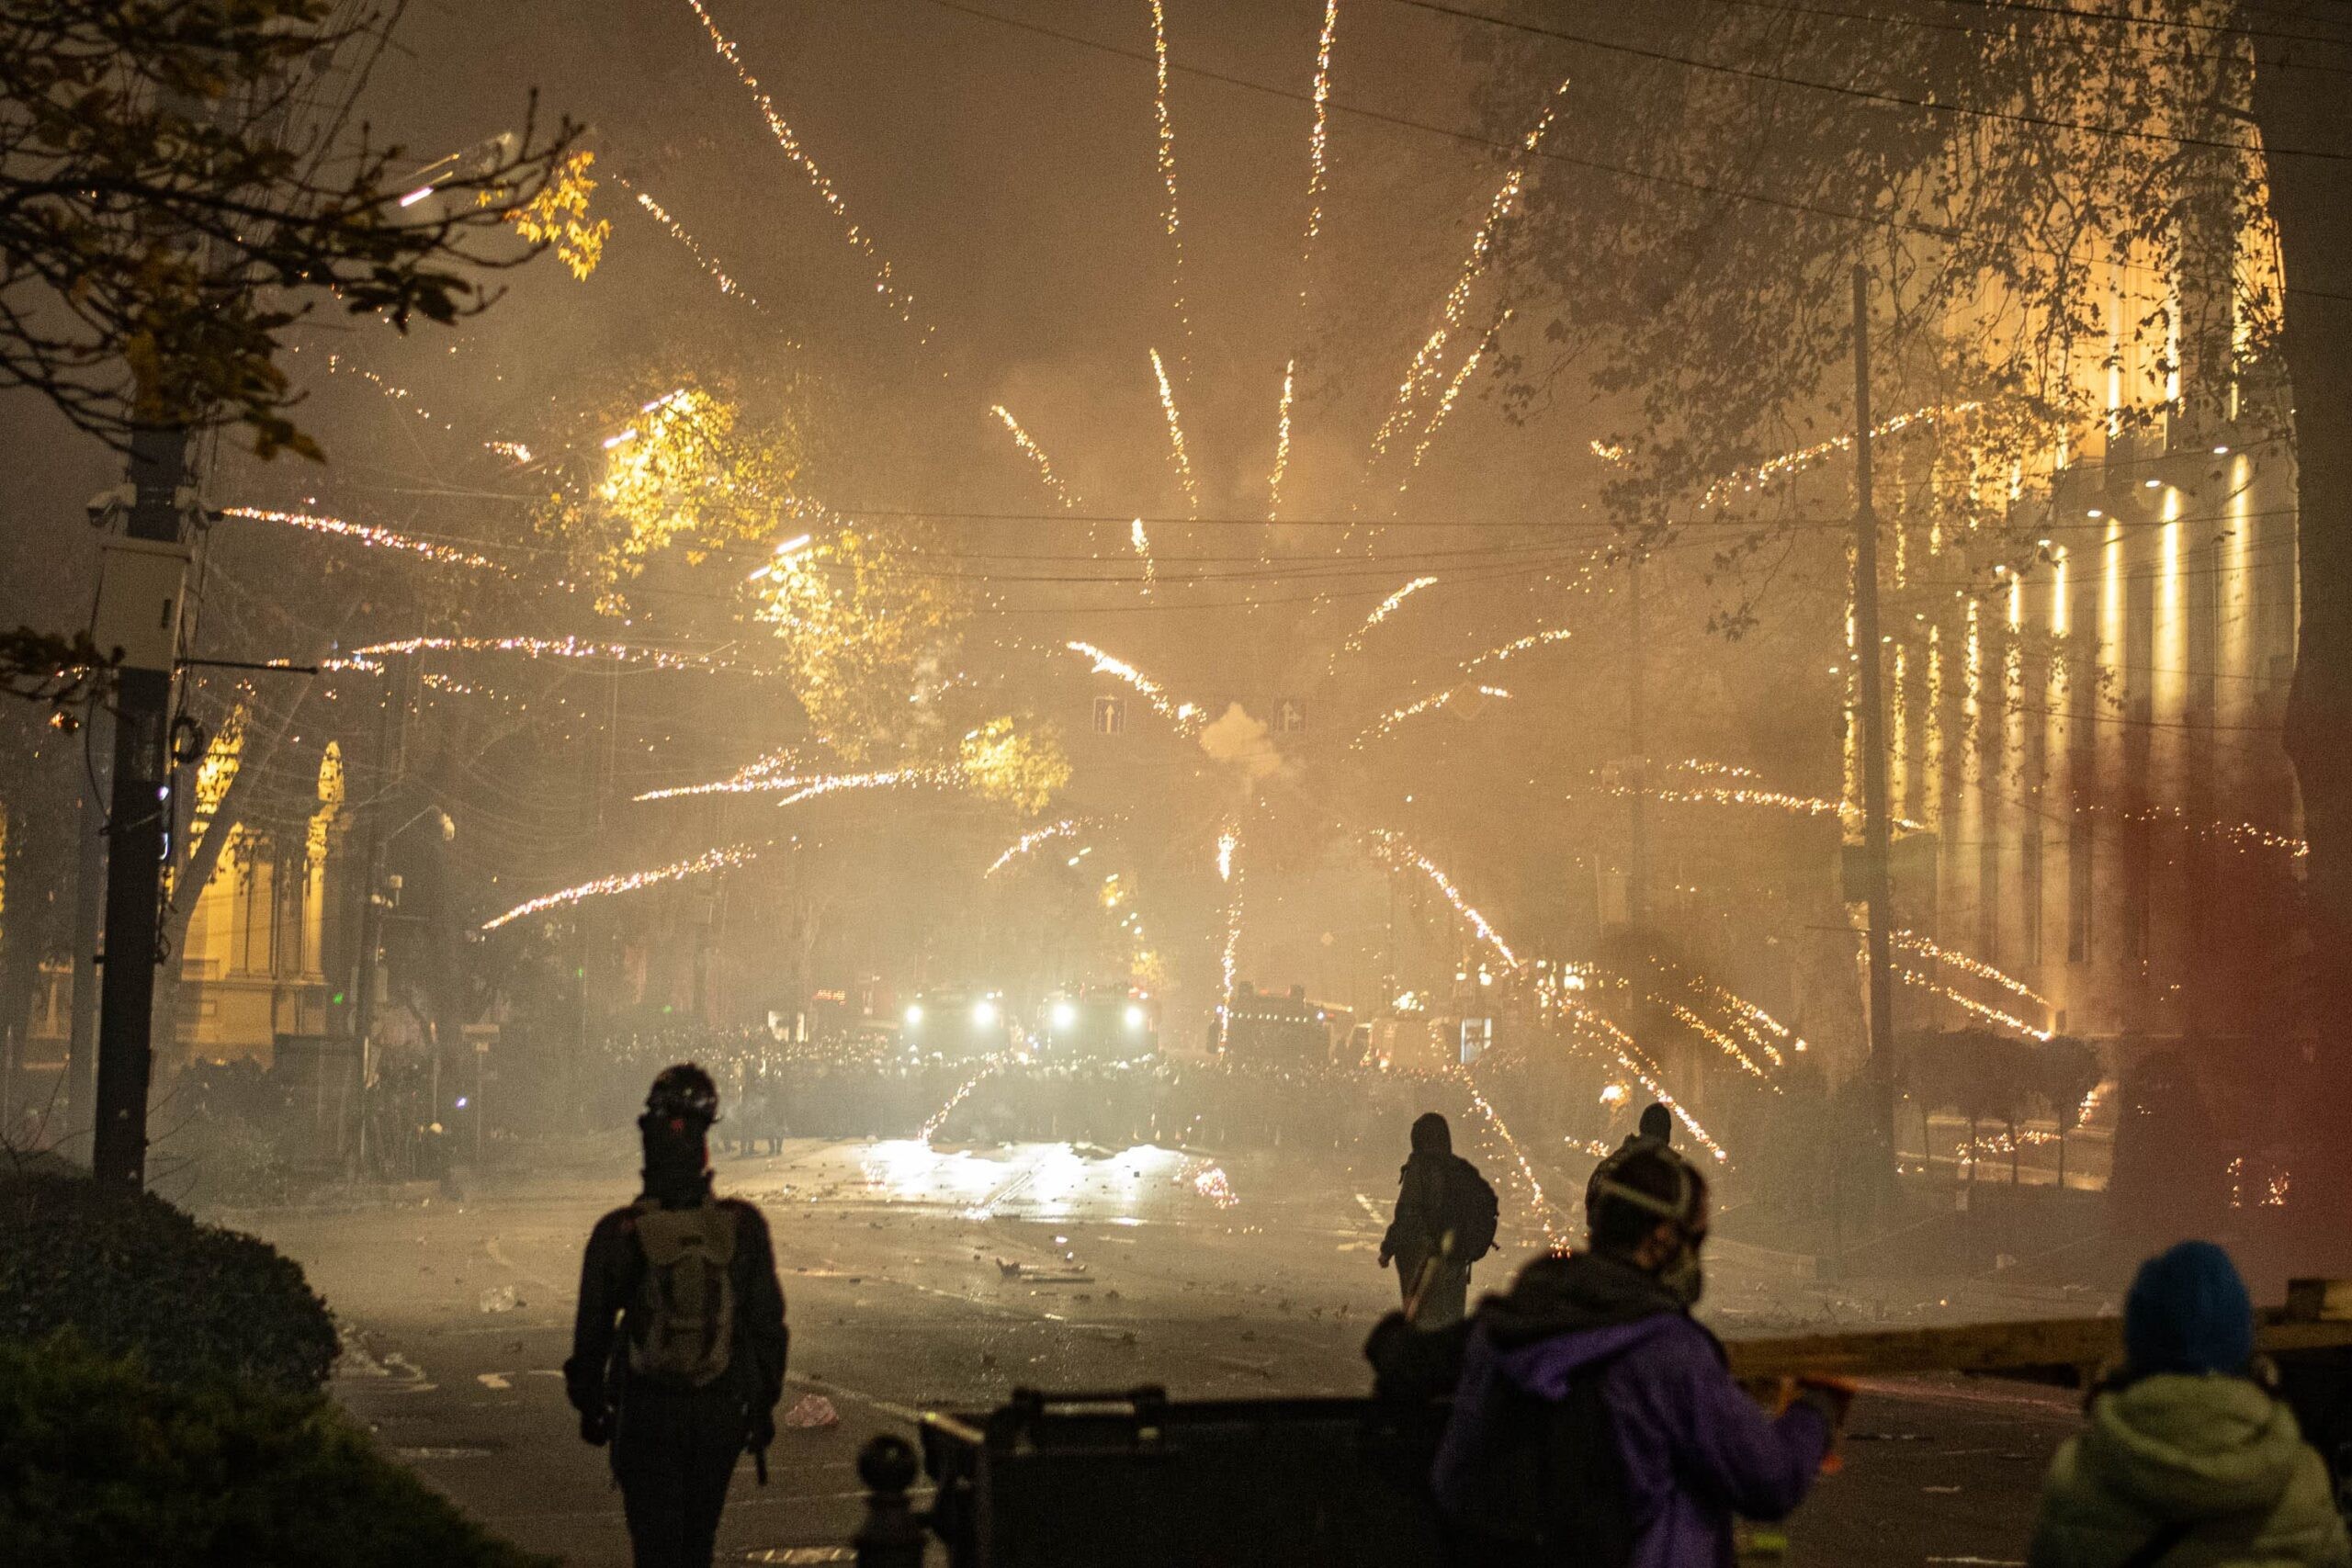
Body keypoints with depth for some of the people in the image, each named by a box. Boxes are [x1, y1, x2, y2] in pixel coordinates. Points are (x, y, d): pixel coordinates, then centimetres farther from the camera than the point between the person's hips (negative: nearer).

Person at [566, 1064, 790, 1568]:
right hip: (722, 1411, 2)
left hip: (647, 1413, -2)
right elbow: (768, 1324, -1)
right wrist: (765, 1400, 11)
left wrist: (588, 1404, 12)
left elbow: (593, 1329, -2)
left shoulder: (619, 1234, -10)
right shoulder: (743, 1227, -6)